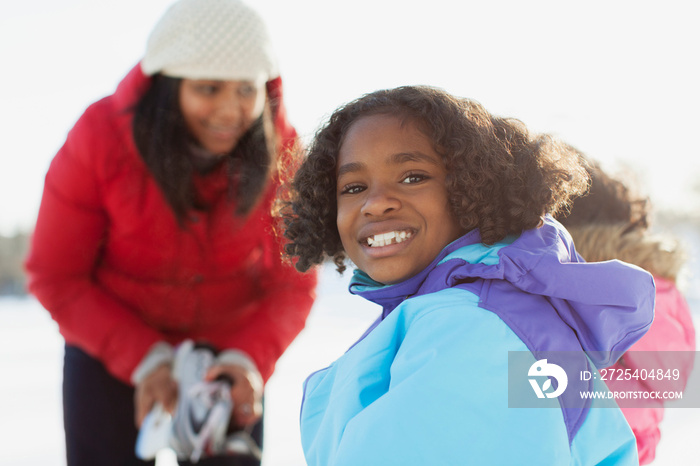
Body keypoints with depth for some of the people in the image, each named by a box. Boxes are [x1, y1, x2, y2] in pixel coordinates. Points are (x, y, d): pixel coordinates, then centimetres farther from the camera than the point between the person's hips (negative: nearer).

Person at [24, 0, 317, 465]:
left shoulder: (281, 149, -17)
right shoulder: (100, 137, -21)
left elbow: (293, 282, -9)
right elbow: (55, 277, -14)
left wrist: (250, 360, -28)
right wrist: (144, 361, -25)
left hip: (228, 351, 1)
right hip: (110, 347, -1)